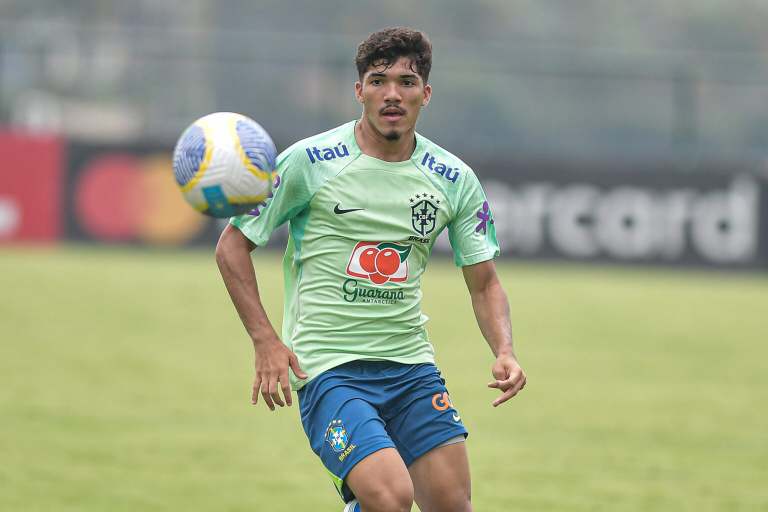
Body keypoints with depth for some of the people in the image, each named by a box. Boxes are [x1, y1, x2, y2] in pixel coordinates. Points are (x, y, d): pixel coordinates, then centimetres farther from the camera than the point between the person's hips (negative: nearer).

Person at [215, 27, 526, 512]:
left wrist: (505, 352, -9)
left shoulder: (454, 180, 3)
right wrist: (266, 341, -9)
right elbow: (233, 245, 0)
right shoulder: (308, 162, -7)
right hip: (326, 365, -5)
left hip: (411, 363, 5)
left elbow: (484, 283, 10)